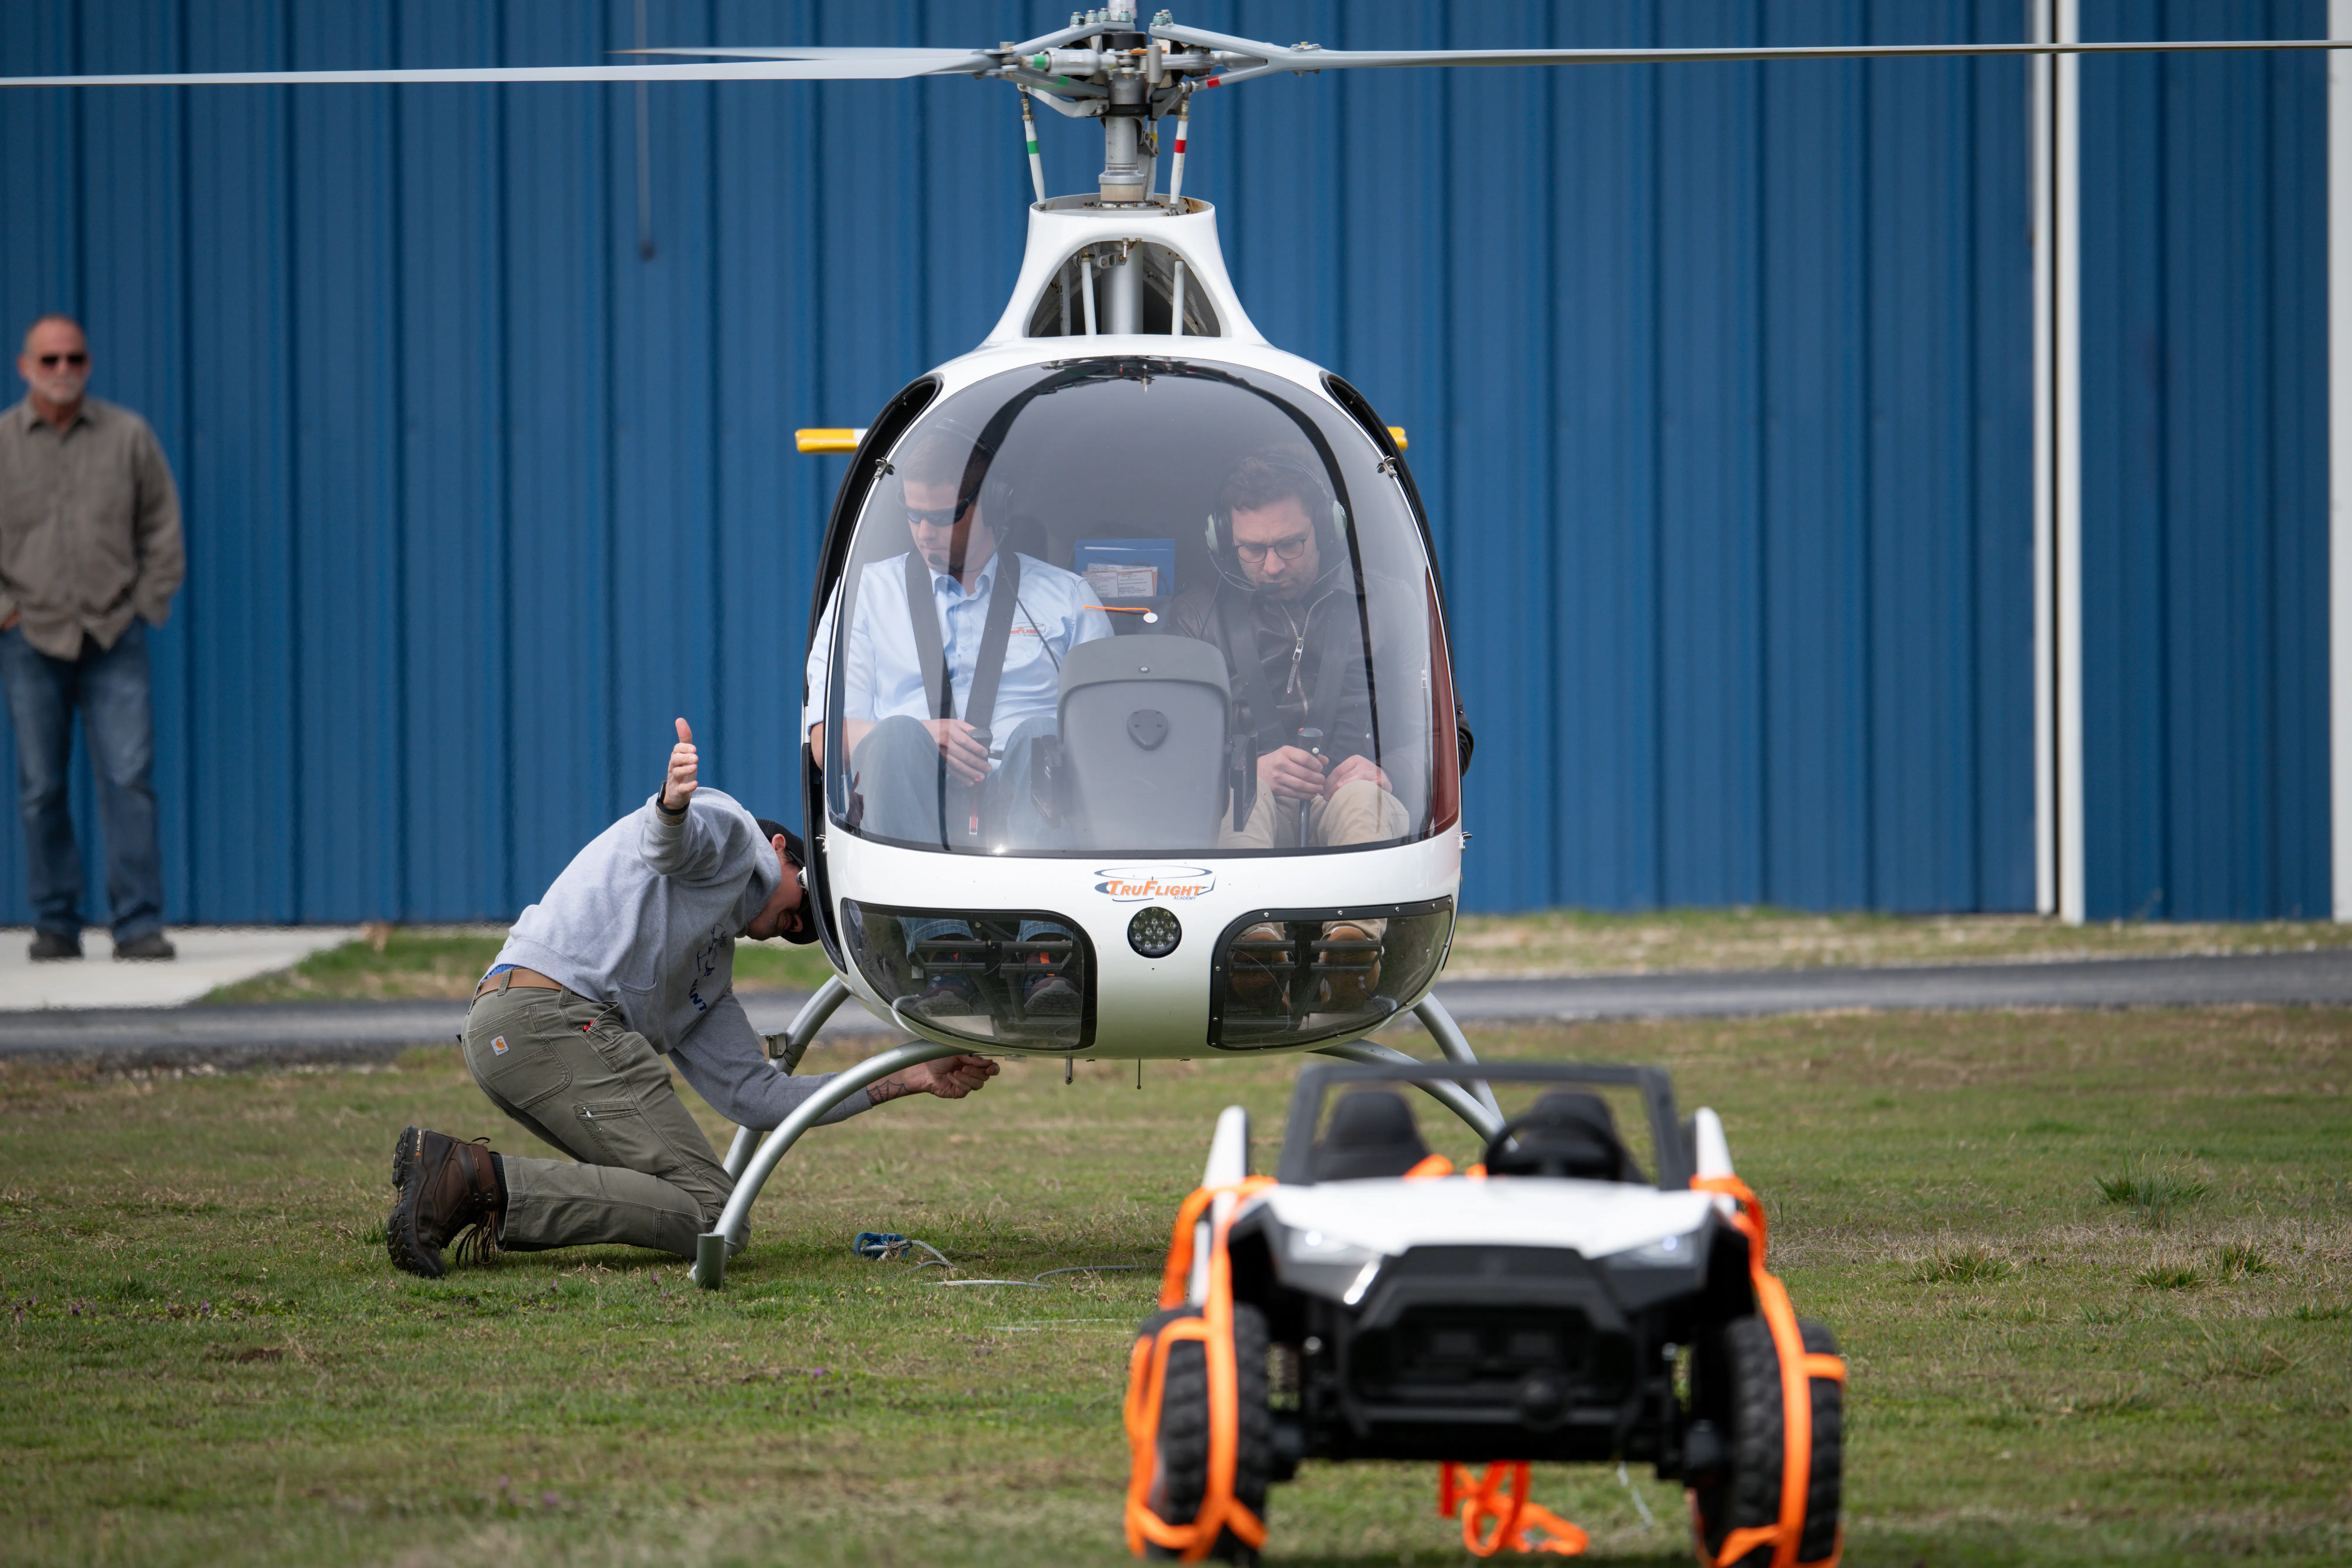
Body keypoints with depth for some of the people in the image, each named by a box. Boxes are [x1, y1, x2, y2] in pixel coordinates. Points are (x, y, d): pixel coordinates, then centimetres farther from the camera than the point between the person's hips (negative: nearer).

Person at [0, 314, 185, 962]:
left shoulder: (129, 436, 5)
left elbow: (162, 527, 10)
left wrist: (148, 606, 3)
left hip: (115, 636, 0)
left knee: (130, 779, -8)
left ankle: (139, 925, -6)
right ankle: (55, 925, 9)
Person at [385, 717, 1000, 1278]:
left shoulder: (710, 974, 36)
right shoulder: (730, 829, 14)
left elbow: (754, 1094, 28)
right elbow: (666, 843, -12)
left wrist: (909, 1082, 30)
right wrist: (673, 805, -38)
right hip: (554, 1012, -10)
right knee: (706, 1210, -13)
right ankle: (483, 1180, -24)